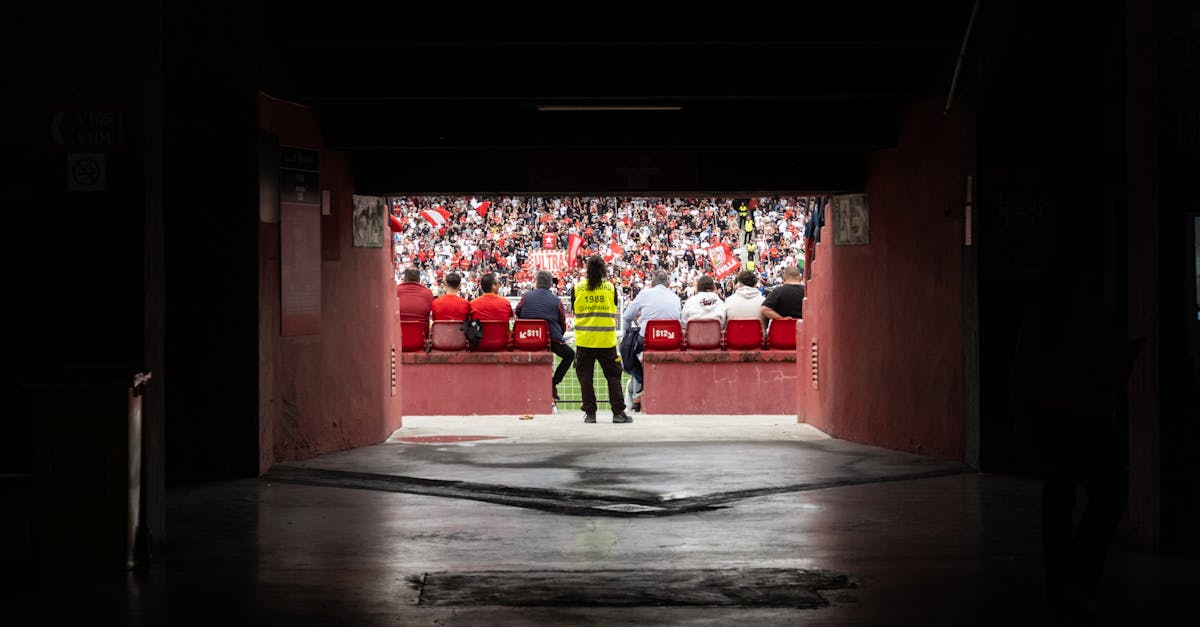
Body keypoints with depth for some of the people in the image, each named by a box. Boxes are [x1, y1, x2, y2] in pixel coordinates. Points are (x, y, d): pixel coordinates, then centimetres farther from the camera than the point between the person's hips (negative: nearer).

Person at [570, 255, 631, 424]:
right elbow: (616, 312, 8)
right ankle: (618, 412, 3)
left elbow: (574, 310, 10)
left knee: (585, 376, 6)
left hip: (584, 339, 0)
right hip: (606, 339, 0)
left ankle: (590, 413, 4)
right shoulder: (611, 287, 0)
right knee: (613, 375, 6)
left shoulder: (577, 288, 0)